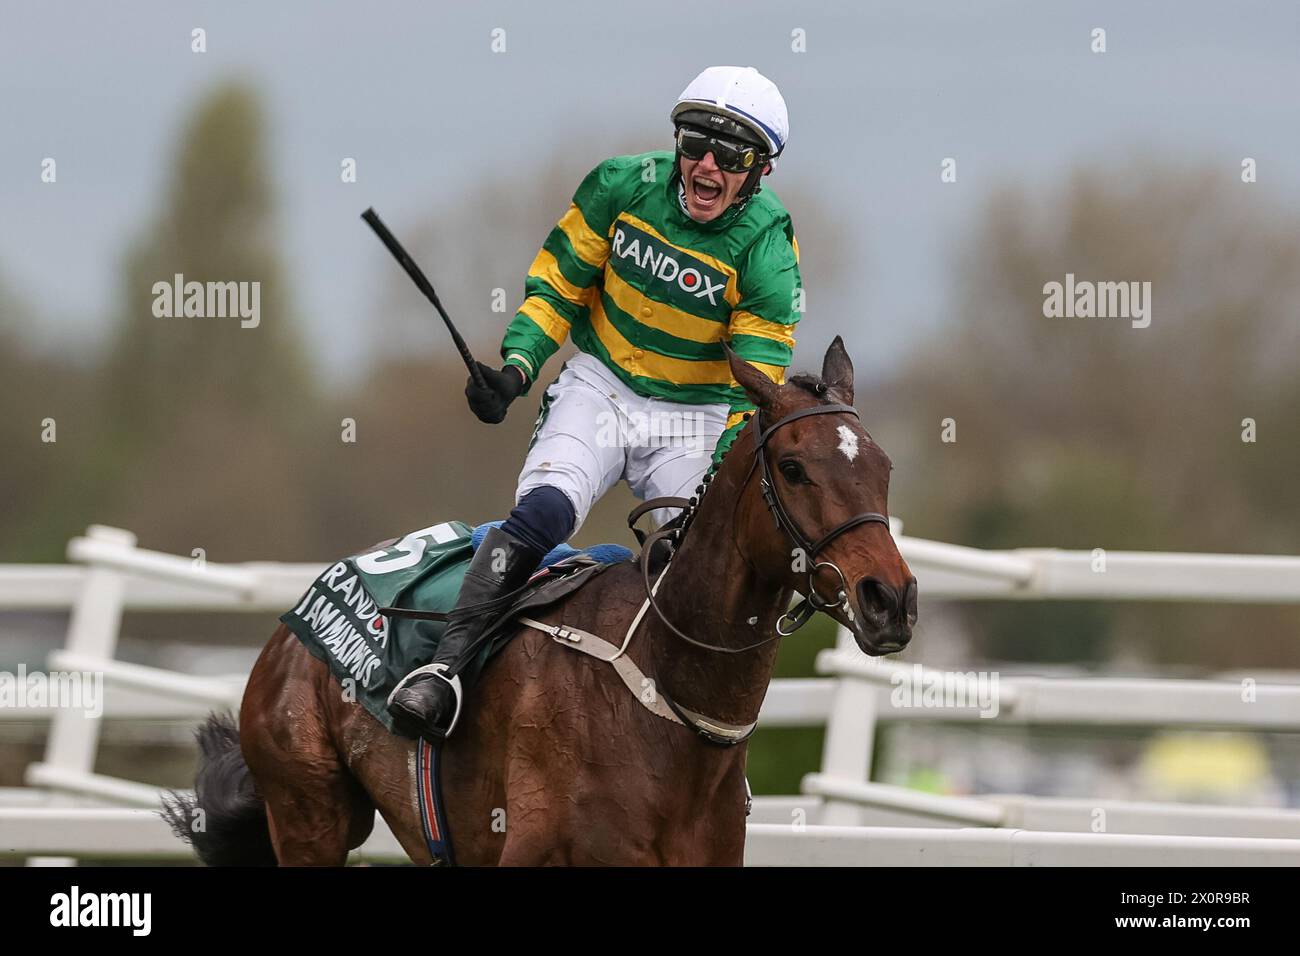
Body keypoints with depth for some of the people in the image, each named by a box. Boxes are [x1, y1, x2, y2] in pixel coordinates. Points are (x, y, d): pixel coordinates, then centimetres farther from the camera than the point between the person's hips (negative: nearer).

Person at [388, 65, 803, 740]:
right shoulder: (623, 186, -9)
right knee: (542, 512, -26)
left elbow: (755, 382, -15)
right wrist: (517, 367, -13)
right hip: (599, 387, 0)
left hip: (696, 416, 0)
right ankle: (448, 664, -34)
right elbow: (559, 283, 3)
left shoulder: (765, 248, -14)